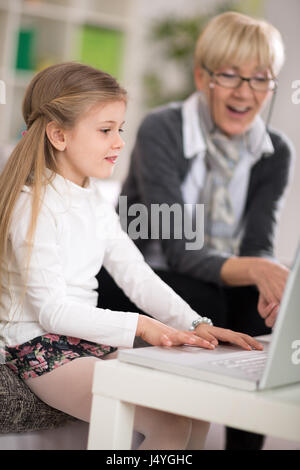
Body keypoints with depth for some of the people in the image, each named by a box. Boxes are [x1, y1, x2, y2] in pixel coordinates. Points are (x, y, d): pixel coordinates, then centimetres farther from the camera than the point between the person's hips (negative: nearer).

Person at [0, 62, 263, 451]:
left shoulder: (96, 202, 11)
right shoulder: (35, 206, -16)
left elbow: (137, 276, 9)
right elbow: (51, 311, -20)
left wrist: (197, 325, -5)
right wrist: (138, 325, -26)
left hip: (89, 342, 9)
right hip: (42, 349, -9)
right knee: (170, 424, -21)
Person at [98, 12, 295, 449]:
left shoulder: (276, 152, -4)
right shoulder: (161, 131, -20)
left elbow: (259, 246, -10)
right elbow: (178, 250, -26)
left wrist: (270, 277, -35)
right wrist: (251, 270, -45)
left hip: (209, 284, 4)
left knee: (269, 313, -24)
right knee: (202, 304, -33)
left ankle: (245, 442, -11)